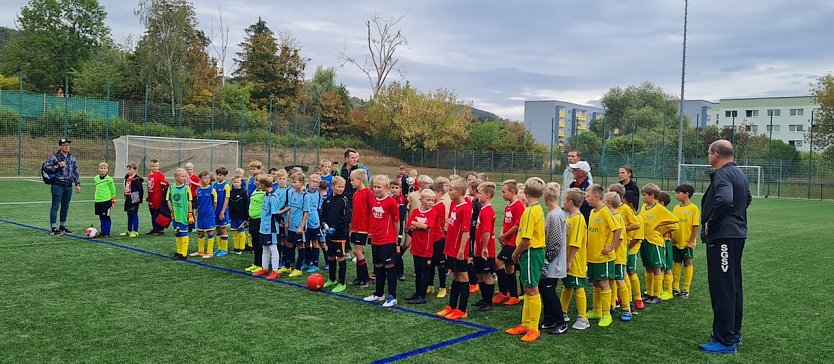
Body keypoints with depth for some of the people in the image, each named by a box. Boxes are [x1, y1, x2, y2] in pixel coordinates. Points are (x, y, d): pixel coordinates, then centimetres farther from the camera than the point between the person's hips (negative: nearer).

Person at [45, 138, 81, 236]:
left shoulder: (72, 158, 13)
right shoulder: (54, 157, -4)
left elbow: (75, 172, 17)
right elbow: (46, 167, -10)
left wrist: (78, 184, 11)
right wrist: (58, 166, -17)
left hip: (68, 186, 6)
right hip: (57, 186, -6)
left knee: (65, 207, 12)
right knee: (55, 207, -5)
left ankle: (62, 227, 23)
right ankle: (54, 229, -4)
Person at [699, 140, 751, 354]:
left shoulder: (722, 175, -17)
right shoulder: (739, 173, 16)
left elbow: (724, 200, -35)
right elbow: (747, 199, 32)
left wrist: (710, 223, -21)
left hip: (722, 237, -11)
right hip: (737, 234, 11)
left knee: (721, 288, -6)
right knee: (733, 286, 18)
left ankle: (725, 341, -1)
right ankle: (734, 332, 30)